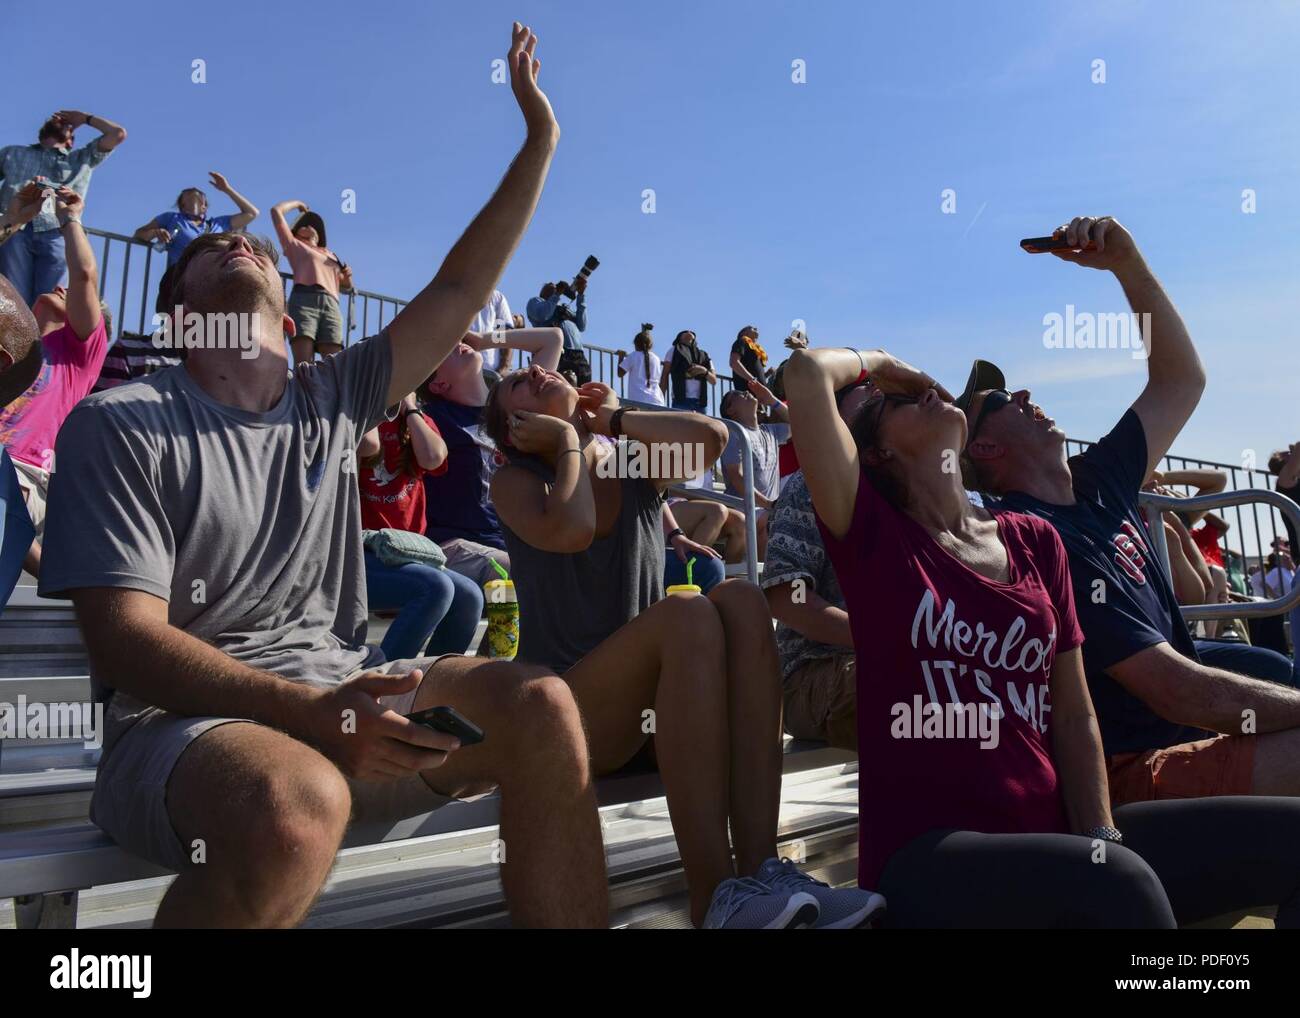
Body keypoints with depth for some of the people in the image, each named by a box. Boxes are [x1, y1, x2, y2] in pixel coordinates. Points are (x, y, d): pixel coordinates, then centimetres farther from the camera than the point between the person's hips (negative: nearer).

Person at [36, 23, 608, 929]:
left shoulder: (332, 403, 11)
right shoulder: (121, 425, -3)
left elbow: (458, 291, 10)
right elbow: (124, 641, -11)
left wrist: (540, 141, 11)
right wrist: (311, 711, -25)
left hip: (343, 688, 5)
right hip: (186, 715, -4)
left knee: (540, 706, -19)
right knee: (295, 804, -38)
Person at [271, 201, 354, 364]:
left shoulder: (330, 254, 38)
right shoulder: (294, 244, 27)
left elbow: (346, 285, 38)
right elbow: (276, 210, 24)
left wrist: (348, 276, 17)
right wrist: (296, 203, 39)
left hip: (331, 305, 3)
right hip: (304, 299, -3)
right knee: (302, 364, -23)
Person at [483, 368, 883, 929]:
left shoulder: (639, 469, 12)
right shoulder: (515, 482, 2)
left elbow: (711, 437, -10)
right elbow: (571, 531, -22)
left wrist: (614, 417, 1)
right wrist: (567, 441, -6)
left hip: (652, 704, 4)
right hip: (562, 716, -4)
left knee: (740, 598, -23)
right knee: (685, 612, -30)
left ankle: (761, 864, -29)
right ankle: (714, 892, -34)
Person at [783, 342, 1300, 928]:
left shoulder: (1035, 540, 11)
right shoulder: (872, 532, -3)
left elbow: (1073, 715, 10)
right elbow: (806, 372, -15)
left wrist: (1101, 839, -4)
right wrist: (877, 363, 7)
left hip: (1050, 835, 6)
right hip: (927, 857, -5)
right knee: (1119, 882, -32)